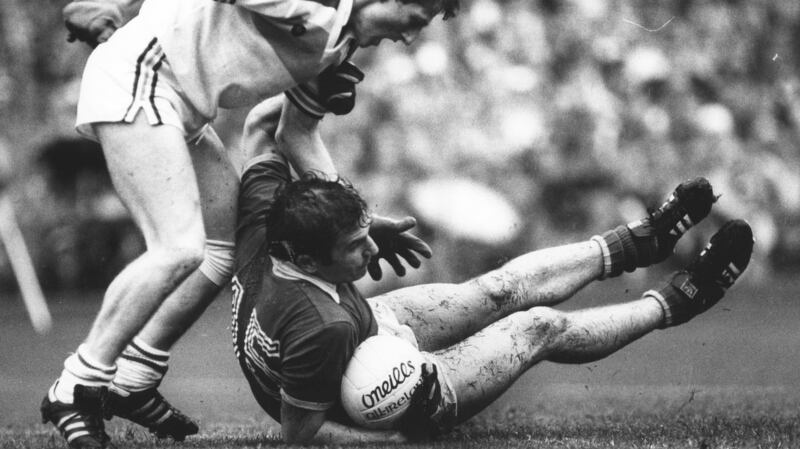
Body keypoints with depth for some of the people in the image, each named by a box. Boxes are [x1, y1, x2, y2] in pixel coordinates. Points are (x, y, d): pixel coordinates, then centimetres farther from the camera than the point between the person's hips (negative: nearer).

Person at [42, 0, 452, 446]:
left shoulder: (341, 39, 11)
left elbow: (298, 132, 18)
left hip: (183, 107, 10)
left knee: (230, 244, 11)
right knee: (179, 249, -18)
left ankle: (131, 384, 19)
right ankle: (75, 390, -7)